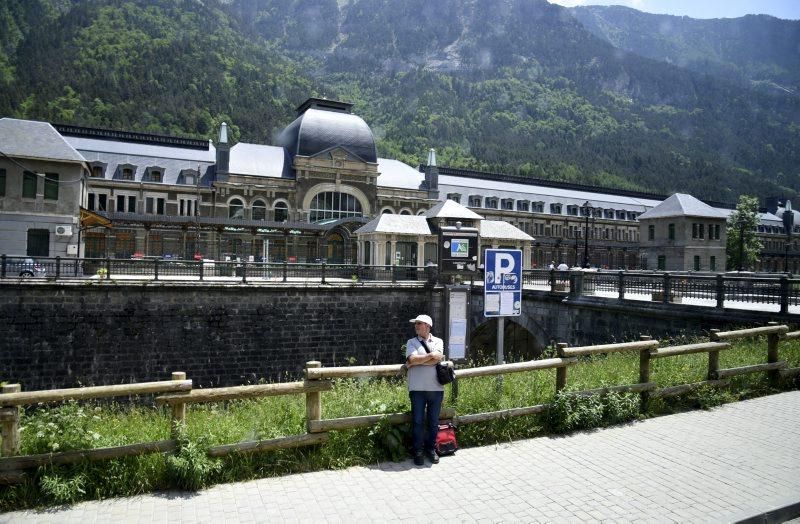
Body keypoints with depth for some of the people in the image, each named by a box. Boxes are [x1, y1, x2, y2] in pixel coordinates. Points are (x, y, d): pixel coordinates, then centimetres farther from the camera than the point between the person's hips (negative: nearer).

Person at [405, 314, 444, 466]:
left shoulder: (438, 342, 7)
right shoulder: (411, 342, 7)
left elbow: (436, 359, -10)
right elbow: (412, 358, -12)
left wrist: (414, 363, -9)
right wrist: (431, 355, -8)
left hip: (436, 388, 1)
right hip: (417, 388, -1)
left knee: (434, 422, 10)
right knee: (417, 421, 3)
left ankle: (431, 449, 26)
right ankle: (418, 451, 16)